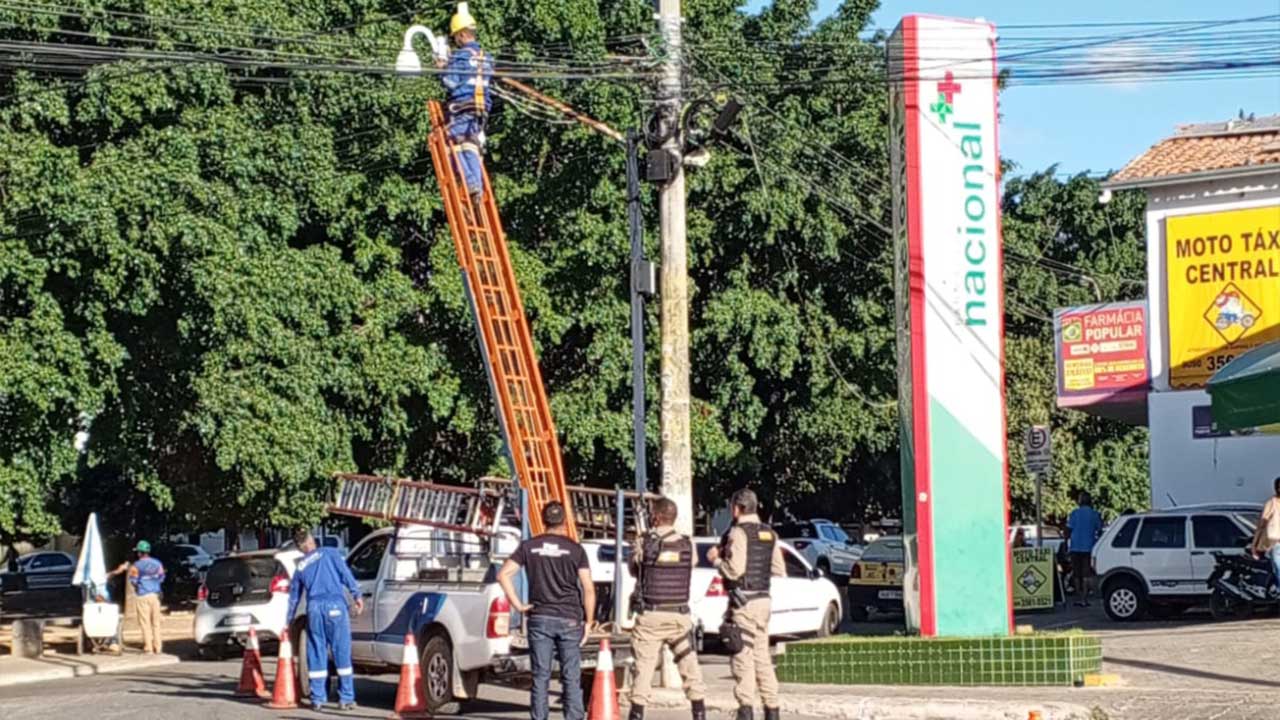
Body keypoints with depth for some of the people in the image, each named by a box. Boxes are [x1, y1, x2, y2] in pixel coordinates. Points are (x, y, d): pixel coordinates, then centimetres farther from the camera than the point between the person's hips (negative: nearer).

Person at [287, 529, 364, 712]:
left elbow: (294, 596, 29)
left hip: (314, 608, 3)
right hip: (335, 605, -3)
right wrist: (357, 595, -4)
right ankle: (346, 698, 0)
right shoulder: (329, 553, 10)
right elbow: (345, 574, -3)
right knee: (342, 652, 1)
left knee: (316, 655, 9)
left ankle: (318, 699, 9)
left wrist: (288, 620, 39)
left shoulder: (300, 566, 21)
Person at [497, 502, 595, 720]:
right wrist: (588, 621, 0)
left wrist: (517, 605, -1)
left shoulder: (529, 547, 3)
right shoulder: (575, 549, -2)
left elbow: (503, 574, -4)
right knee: (571, 677, 3)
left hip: (539, 619, 1)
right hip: (569, 619, -1)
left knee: (540, 676, 5)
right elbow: (588, 589, -6)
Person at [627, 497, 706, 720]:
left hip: (650, 615, -2)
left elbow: (633, 569, 8)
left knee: (644, 666, 2)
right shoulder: (687, 544, 0)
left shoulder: (643, 543, -6)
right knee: (689, 665, 8)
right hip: (679, 615, 2)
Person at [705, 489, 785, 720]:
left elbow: (734, 570, -19)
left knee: (742, 656, -7)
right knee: (762, 656, 13)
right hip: (764, 598, 8)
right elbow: (779, 570, 13)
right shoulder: (770, 534, 12)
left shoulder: (738, 532, -11)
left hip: (744, 600, -8)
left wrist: (716, 559, -2)